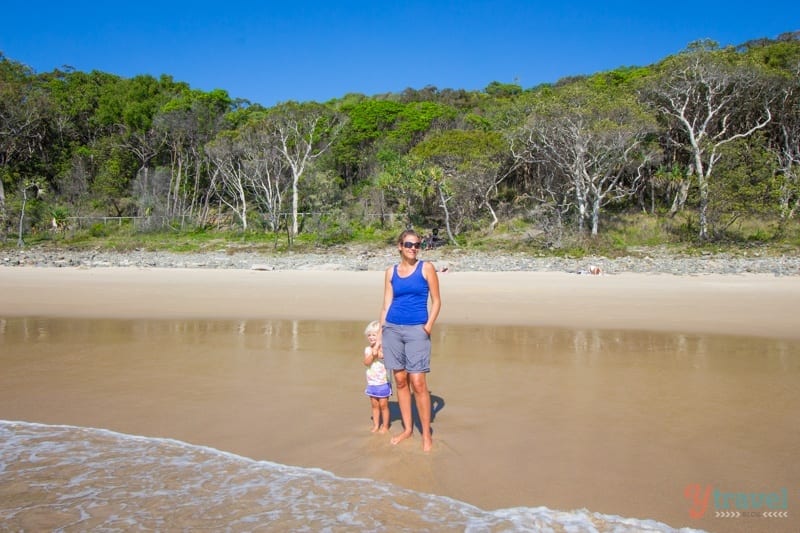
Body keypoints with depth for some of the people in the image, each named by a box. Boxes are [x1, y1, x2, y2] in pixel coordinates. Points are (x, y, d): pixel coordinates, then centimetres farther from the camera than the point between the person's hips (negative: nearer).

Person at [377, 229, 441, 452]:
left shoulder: (427, 268, 0)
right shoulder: (391, 271, 8)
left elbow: (436, 301, 0)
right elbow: (386, 304, 11)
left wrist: (428, 327, -11)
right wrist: (380, 335, 8)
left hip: (417, 330, -3)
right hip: (392, 329, 3)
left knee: (418, 383, -7)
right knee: (400, 380, 9)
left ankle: (426, 434, 6)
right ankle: (407, 428, 22)